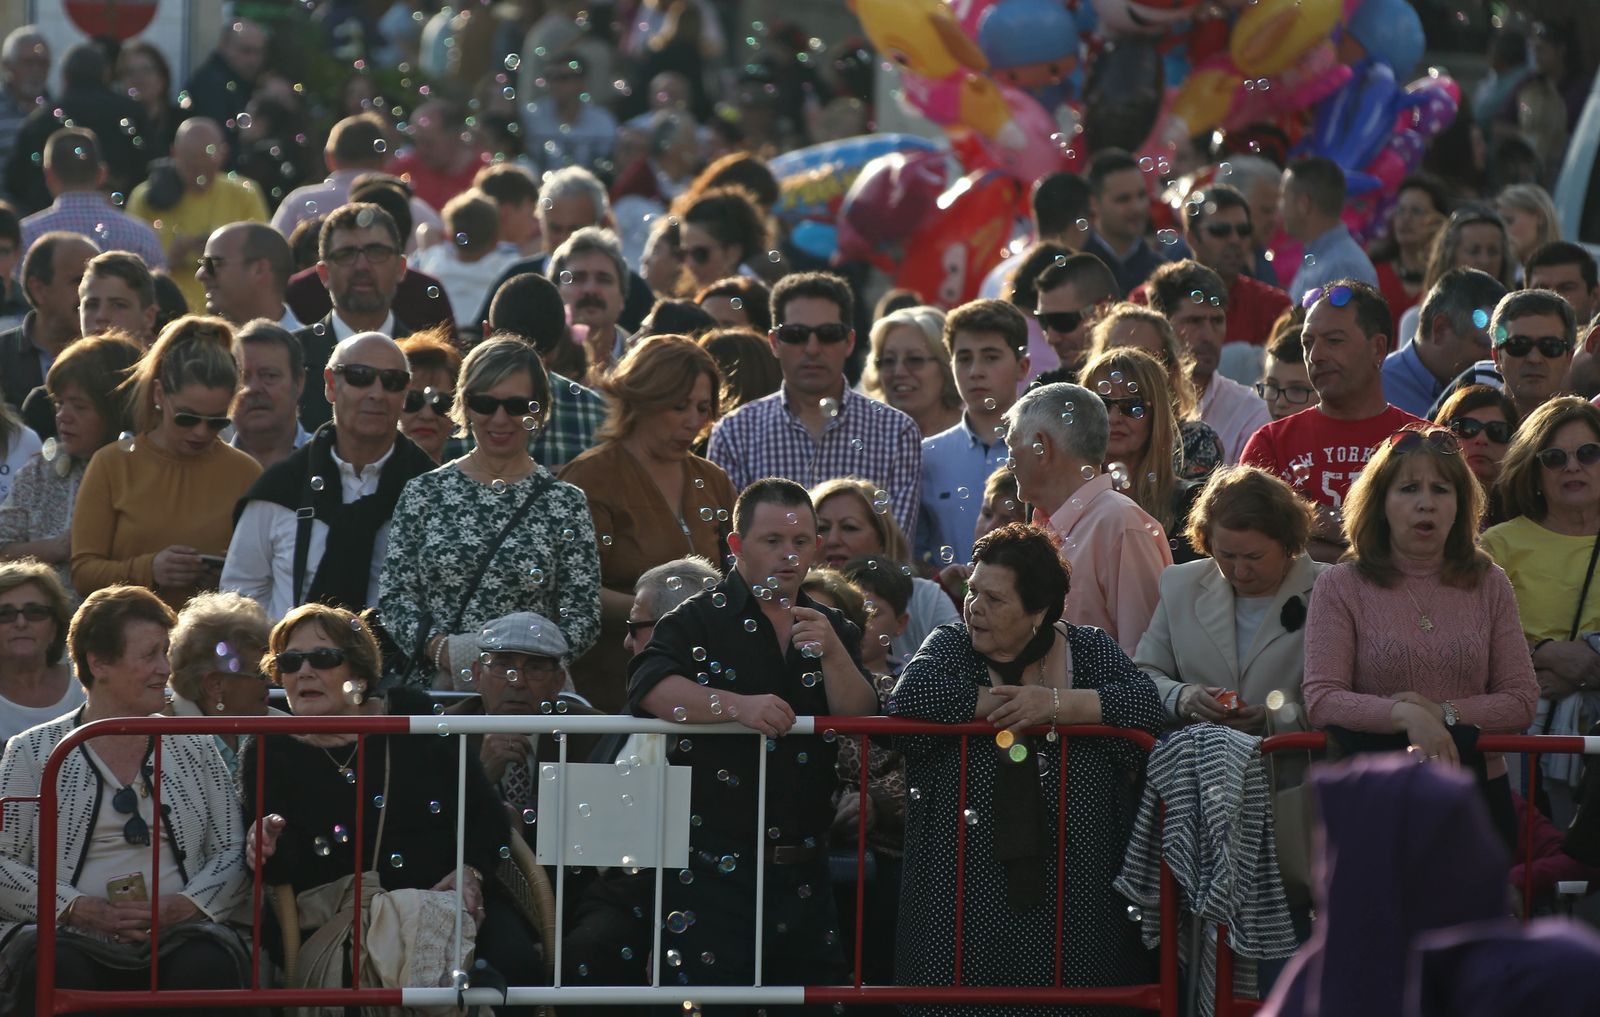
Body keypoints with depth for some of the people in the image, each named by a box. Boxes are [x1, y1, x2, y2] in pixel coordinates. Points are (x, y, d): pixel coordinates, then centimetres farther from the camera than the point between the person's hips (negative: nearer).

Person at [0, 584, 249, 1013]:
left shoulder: (195, 751, 19)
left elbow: (234, 854, 13)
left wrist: (182, 906, -7)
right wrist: (79, 908, -12)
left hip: (176, 935, 2)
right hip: (74, 939, -2)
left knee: (210, 962, -35)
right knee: (51, 965, -38)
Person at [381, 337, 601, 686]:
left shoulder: (565, 503, 8)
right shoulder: (424, 494, 11)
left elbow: (583, 616, 5)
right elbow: (394, 597, 9)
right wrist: (435, 646, -10)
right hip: (434, 684, 1)